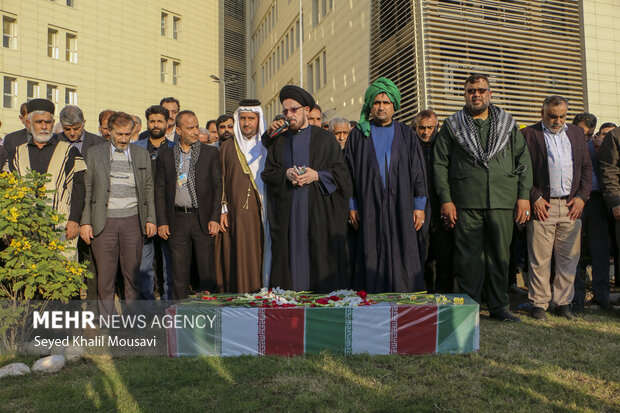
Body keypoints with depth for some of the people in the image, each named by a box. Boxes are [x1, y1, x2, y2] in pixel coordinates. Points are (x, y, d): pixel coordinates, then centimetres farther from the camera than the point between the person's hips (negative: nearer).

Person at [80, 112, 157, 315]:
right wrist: (85, 222, -1)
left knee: (133, 272, 5)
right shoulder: (94, 153, 5)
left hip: (133, 220, 1)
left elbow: (148, 189, 12)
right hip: (104, 222, -1)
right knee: (105, 274, 2)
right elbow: (87, 190, 5)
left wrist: (150, 219, 5)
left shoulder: (142, 154, 10)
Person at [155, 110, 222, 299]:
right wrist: (162, 222, 1)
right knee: (179, 273, 6)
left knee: (207, 272, 2)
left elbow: (218, 186, 3)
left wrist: (215, 218, -5)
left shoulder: (211, 153, 5)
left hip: (203, 219, -1)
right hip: (177, 220, 1)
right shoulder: (165, 156, 9)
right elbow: (160, 190, 9)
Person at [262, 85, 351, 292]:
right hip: (288, 211, 3)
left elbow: (341, 171, 2)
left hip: (319, 211, -2)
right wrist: (285, 174, -9)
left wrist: (317, 175, -14)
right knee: (291, 257, 0)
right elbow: (267, 173, 10)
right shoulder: (279, 141, 16)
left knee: (321, 258, -4)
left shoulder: (325, 138, 7)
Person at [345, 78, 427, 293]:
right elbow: (349, 171, 7)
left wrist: (419, 205, 0)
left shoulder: (406, 134, 11)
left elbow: (418, 170, 8)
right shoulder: (358, 135, 9)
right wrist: (352, 205, -1)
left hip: (401, 205, 1)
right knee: (372, 257, -1)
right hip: (369, 206, 0)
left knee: (403, 256, -1)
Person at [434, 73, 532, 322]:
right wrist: (445, 199, -4)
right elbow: (440, 164, 5)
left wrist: (524, 195, 3)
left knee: (500, 255, 7)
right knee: (468, 255, 0)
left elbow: (523, 160, 12)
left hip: (503, 201, 2)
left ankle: (499, 307, 19)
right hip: (466, 203, -2)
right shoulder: (452, 126, 8)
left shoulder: (507, 124, 14)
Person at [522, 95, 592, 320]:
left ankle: (563, 302, 18)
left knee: (568, 259, 7)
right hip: (543, 205, -4)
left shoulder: (576, 133, 17)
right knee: (539, 259, -1)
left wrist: (581, 196, 2)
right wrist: (534, 198, -10)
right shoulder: (529, 134, 2)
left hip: (571, 206, 4)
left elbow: (586, 167, 15)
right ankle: (539, 303, 9)